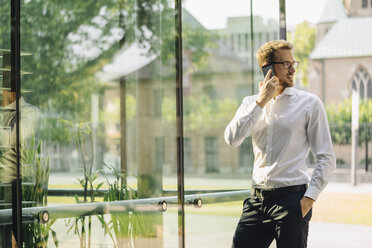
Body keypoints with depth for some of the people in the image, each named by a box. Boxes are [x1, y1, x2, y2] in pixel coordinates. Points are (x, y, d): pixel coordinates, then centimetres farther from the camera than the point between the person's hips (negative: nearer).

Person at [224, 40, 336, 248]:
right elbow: (232, 139, -7)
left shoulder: (309, 103, 1)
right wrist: (261, 102, -9)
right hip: (258, 199, 4)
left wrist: (309, 198, -11)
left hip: (291, 199, -3)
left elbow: (327, 159, -2)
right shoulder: (251, 103, 11)